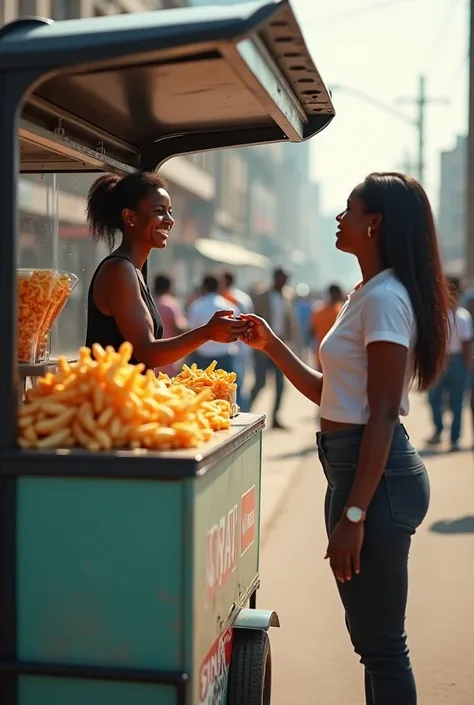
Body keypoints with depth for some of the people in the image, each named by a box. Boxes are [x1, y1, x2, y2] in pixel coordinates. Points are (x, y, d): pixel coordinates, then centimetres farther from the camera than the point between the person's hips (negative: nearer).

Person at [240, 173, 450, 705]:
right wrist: (270, 346, 13)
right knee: (374, 639, 19)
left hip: (377, 474, -10)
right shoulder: (367, 294, 15)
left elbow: (383, 413, -21)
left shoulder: (385, 298, -16)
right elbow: (328, 392, 19)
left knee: (381, 645, 0)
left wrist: (353, 514, -22)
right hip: (352, 465, 10)